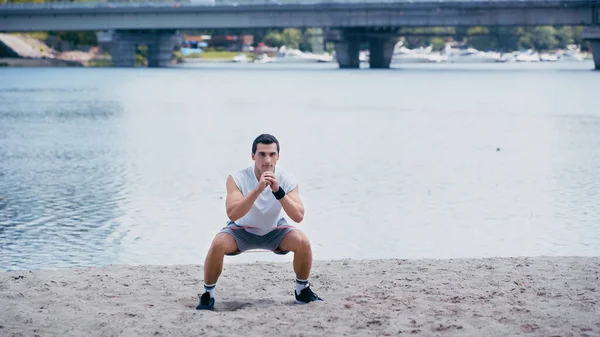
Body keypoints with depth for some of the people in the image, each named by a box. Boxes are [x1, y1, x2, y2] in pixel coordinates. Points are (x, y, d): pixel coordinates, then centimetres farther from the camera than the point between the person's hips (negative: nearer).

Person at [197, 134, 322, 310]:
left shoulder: (287, 179, -20)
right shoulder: (237, 178, -26)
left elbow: (298, 216, -30)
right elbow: (232, 214, -40)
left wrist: (278, 191, -42)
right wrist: (258, 189, -48)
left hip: (274, 230, 2)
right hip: (242, 230, -2)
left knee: (303, 241, -25)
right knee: (218, 244, -31)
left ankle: (303, 290, 1)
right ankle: (208, 294, -8)